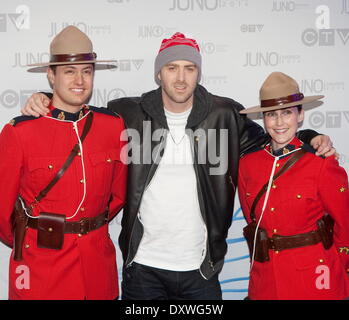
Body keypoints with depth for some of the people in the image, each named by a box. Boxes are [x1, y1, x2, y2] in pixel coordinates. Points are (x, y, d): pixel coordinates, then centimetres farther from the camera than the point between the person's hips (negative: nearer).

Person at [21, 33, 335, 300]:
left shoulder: (225, 116, -2)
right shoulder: (129, 114, -3)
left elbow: (268, 142, 12)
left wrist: (309, 139, -3)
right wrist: (46, 102, -5)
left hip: (201, 269, 1)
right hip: (143, 266, 0)